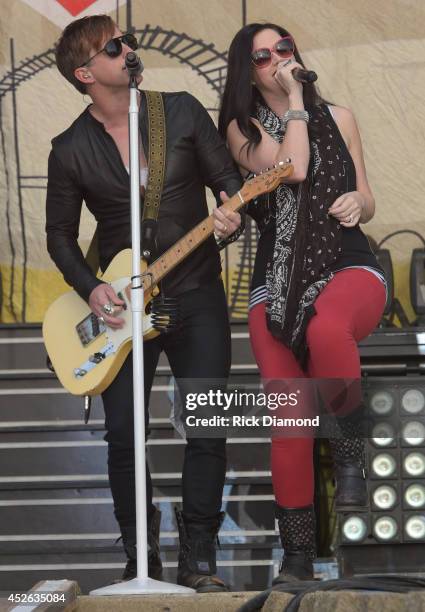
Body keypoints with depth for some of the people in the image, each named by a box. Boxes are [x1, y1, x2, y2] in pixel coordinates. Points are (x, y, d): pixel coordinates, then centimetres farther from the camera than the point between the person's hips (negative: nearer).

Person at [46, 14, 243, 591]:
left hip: (196, 293, 0)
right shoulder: (71, 150, 0)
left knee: (208, 430, -5)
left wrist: (232, 216, -18)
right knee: (123, 435, -2)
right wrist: (89, 288, -9)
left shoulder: (183, 111, 1)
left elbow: (228, 177, 4)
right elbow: (60, 234, 6)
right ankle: (141, 559, 13)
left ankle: (198, 560, 6)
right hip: (120, 306, 0)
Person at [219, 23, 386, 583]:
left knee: (326, 330, -38)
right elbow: (293, 169, -13)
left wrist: (359, 203, -6)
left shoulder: (338, 117, 13)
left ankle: (350, 453, -17)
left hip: (347, 267, 0)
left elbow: (366, 203, 17)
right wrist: (294, 99, -5)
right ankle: (298, 552, -1)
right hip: (278, 284, 0)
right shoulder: (242, 129, 6)